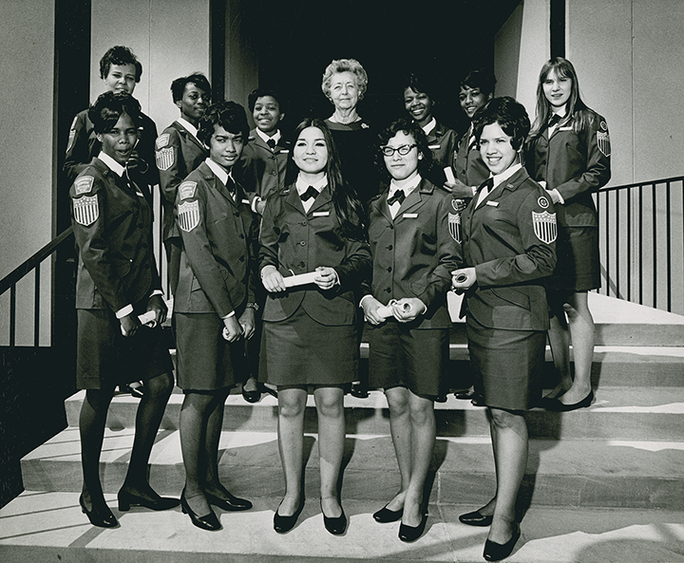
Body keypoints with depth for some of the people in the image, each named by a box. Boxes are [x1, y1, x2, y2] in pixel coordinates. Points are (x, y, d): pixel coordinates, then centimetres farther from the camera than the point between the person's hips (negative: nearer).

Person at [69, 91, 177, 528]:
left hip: (139, 302, 8)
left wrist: (155, 295, 5)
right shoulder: (90, 181, -7)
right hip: (104, 305, -8)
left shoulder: (133, 181, 17)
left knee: (161, 382, 5)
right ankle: (92, 492, 20)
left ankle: (136, 483, 19)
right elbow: (93, 253, -14)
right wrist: (123, 310, -15)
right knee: (100, 395, 2)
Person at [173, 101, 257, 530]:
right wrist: (228, 313, -15)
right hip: (202, 307, -7)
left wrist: (249, 307, 4)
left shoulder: (238, 191, 16)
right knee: (199, 397, 0)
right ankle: (193, 491, 13)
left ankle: (212, 482, 24)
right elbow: (199, 253, -15)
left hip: (234, 308, 7)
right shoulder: (194, 186, -7)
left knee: (219, 395, 12)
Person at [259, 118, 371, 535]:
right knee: (290, 404, 6)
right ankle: (292, 493, 23)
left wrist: (339, 273, -12)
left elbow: (363, 258, 7)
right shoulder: (277, 203, 15)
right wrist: (267, 270, -3)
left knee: (331, 403, 2)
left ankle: (329, 494, 20)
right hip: (285, 312, 2)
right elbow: (265, 252, 18)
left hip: (333, 312, -1)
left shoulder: (347, 203, 9)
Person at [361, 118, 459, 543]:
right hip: (382, 317, 5)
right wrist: (367, 297, -1)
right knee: (397, 404, 12)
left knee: (420, 408, 2)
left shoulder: (439, 201, 1)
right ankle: (406, 489, 27)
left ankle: (415, 498, 16)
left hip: (425, 318, -5)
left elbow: (448, 261, -4)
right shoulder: (376, 206, 16)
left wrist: (423, 300, -16)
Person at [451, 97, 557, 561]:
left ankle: (505, 519, 6)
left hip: (514, 318, -8)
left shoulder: (530, 196, -7)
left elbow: (542, 260, -13)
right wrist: (463, 271, 9)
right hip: (481, 314, 8)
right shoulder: (482, 193, 18)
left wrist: (482, 274, -16)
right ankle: (500, 502, 28)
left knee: (508, 414, -4)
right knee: (496, 412, 15)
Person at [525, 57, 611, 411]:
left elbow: (599, 172, -5)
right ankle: (563, 379, 16)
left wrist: (559, 193, -13)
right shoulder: (538, 128, 19)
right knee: (551, 305, 7)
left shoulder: (589, 121, 4)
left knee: (575, 305, -5)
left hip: (573, 220, -5)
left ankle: (582, 385, 4)